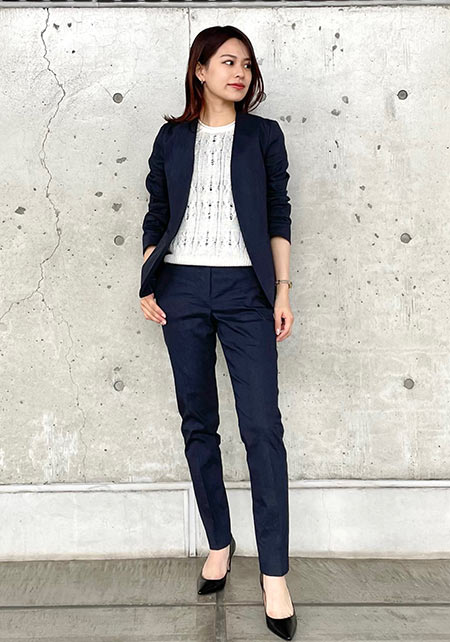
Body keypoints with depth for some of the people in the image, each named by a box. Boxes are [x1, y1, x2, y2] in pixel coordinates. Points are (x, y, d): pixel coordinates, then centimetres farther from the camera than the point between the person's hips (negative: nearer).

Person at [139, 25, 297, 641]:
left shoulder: (264, 135, 9)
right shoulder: (172, 139, 12)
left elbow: (278, 216, 6)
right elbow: (155, 217, 12)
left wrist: (282, 291, -1)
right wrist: (148, 287, 3)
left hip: (244, 289, -1)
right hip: (182, 288, 2)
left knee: (263, 426, -8)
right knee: (198, 422, 7)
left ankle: (274, 574, 1)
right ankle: (219, 543, 23)